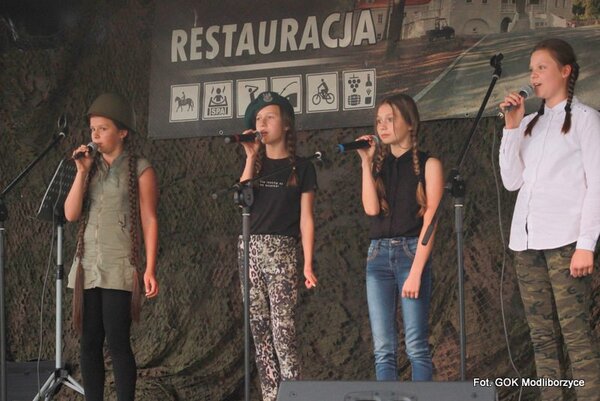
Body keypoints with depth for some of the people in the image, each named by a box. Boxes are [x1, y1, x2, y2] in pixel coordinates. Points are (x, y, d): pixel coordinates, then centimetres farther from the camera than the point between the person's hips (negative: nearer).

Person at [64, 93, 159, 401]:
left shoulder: (140, 170, 0)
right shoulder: (90, 167, 13)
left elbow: (149, 221, -3)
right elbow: (71, 214, 4)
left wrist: (150, 269, -10)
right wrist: (82, 171, -3)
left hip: (120, 268, -5)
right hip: (87, 267, 5)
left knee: (117, 342, -10)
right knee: (89, 343, 3)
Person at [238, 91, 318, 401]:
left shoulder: (300, 168, 2)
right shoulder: (255, 163, 14)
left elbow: (305, 218, -1)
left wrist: (308, 264, -8)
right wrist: (251, 157, -5)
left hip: (281, 251, -5)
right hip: (250, 249, 5)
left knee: (283, 331, -13)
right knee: (260, 330, 3)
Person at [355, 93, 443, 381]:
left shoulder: (427, 165, 2)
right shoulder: (379, 163, 14)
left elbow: (430, 220, -6)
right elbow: (371, 208, -3)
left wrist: (416, 271, -15)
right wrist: (366, 162, -2)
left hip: (411, 251, -4)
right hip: (379, 254, 4)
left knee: (416, 345, -9)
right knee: (383, 348, -1)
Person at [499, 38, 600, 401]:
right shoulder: (531, 123, 17)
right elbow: (512, 181, 10)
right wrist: (512, 127, 3)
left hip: (565, 239, -6)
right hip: (527, 239, 6)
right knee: (542, 333, 4)